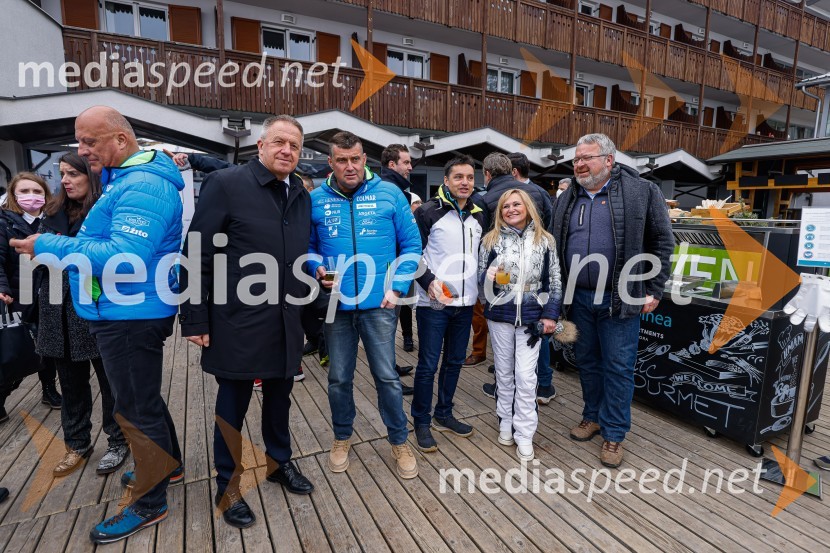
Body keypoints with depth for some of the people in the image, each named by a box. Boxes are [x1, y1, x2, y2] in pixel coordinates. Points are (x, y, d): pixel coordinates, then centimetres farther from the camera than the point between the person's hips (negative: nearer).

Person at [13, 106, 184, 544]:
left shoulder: (142, 187, -20)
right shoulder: (126, 178, 14)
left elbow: (125, 258, -28)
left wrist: (51, 246, -20)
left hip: (130, 317, -10)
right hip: (124, 313, 10)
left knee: (136, 408, 2)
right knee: (143, 398, 23)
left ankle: (148, 502, 19)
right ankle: (164, 465, 42)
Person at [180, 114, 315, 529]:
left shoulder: (302, 195, 8)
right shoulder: (225, 184, -9)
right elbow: (197, 256, -10)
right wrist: (195, 319, -11)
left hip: (286, 323, 5)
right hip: (237, 323, -5)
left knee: (279, 397, 20)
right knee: (232, 404, 12)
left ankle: (279, 462, 44)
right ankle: (227, 486, 33)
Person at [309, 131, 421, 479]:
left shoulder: (389, 193, 0)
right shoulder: (315, 200, 3)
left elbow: (411, 245, 1)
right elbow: (307, 246, 12)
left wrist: (397, 288, -7)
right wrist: (318, 269, -9)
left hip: (378, 303, -1)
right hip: (336, 303, 2)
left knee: (387, 376, 5)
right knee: (339, 378, 14)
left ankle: (399, 442, 27)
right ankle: (342, 438, 38)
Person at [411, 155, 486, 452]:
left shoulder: (479, 216, 10)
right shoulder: (429, 212, -7)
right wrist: (429, 282, -19)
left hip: (465, 303, 6)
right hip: (433, 303, -6)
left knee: (454, 361, 16)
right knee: (428, 364, 3)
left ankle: (444, 414, 33)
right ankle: (422, 422, 20)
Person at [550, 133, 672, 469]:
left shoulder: (642, 192, -3)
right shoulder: (567, 199, 10)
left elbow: (662, 242, -2)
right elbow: (555, 246, 14)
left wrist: (653, 290, -5)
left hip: (620, 299, -4)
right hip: (578, 298, 4)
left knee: (618, 367, 5)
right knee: (587, 361, 16)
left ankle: (614, 433, 21)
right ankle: (593, 416, 35)